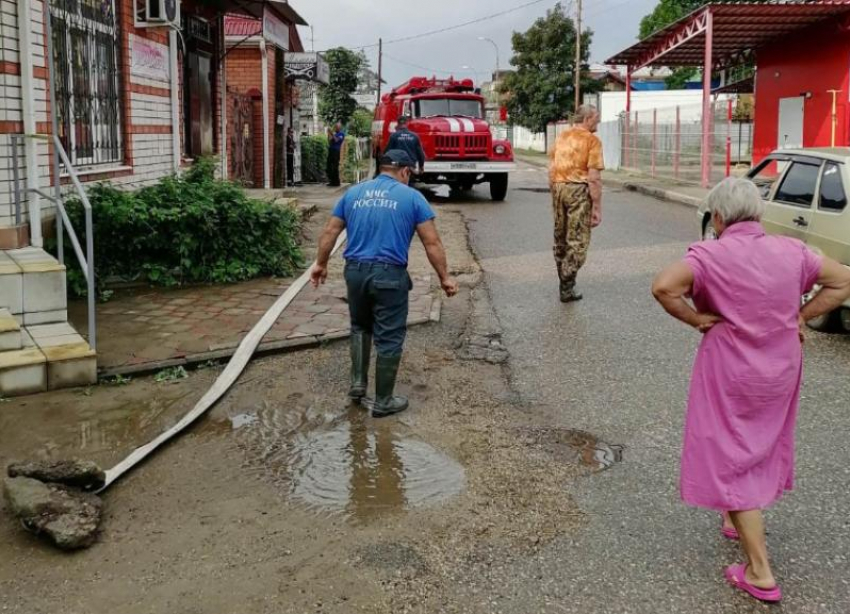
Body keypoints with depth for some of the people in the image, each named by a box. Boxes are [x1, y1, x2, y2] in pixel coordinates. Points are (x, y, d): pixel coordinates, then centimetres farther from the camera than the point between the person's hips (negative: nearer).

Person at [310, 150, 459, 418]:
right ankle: (383, 401, 14)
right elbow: (432, 242, -3)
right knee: (389, 339, 6)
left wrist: (321, 264, 24)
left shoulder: (353, 193, 11)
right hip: (390, 275, -4)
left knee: (360, 327, 26)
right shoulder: (411, 197, 0)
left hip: (355, 272, 4)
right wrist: (444, 277, 3)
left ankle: (358, 383, 19)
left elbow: (330, 232, 13)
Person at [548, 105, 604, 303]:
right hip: (579, 189, -6)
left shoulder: (562, 137, 12)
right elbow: (594, 177, -13)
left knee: (561, 238, 15)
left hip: (558, 187, 6)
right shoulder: (592, 140, -7)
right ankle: (567, 287, -3)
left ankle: (565, 282, 24)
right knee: (577, 241, 0)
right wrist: (597, 207, -11)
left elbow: (551, 169, 13)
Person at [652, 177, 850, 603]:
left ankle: (760, 573, 4)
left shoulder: (712, 255, -17)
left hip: (730, 374, -5)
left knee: (731, 460, 3)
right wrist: (801, 316, 5)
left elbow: (663, 286, -31)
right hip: (781, 371, 6)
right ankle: (741, 521, 45)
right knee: (761, 447, 25)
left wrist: (697, 319, -17)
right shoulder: (791, 251, -1)